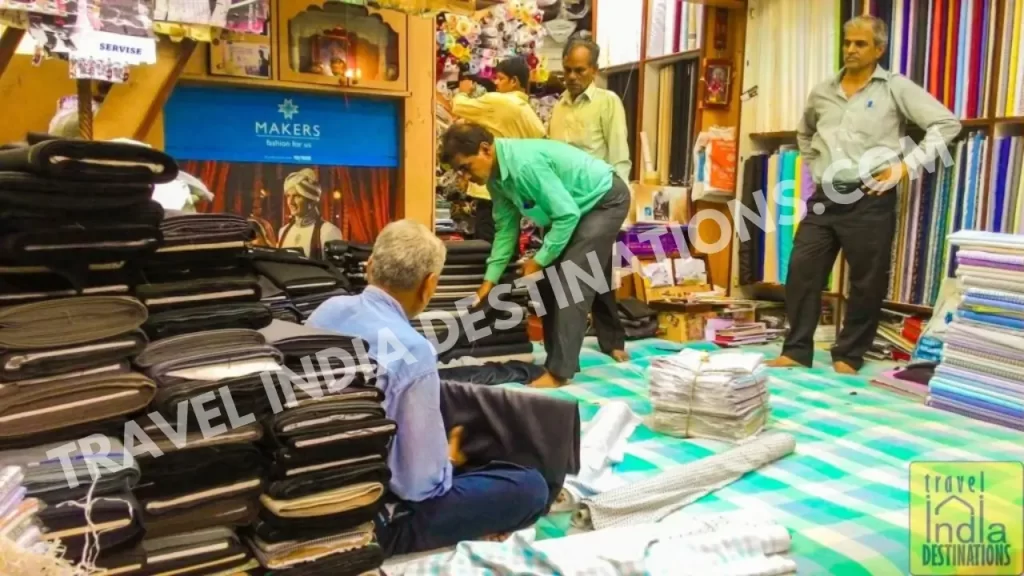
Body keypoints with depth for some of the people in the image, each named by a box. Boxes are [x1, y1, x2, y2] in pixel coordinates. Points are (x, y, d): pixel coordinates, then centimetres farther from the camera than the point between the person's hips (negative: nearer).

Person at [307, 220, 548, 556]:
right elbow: (421, 483, -24)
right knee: (531, 487, -4)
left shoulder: (326, 311, -6)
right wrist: (448, 461, 0)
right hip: (372, 515, -8)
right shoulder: (412, 351, -29)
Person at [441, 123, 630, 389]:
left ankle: (559, 372, -11)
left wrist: (539, 260, -21)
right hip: (579, 206, 10)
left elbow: (567, 215, -30)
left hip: (606, 200, -9)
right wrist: (490, 279, -2)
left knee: (572, 282, -16)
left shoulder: (525, 164, -34)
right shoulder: (496, 175, -6)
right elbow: (505, 227, 1)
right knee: (549, 280, 10)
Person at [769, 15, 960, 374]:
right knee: (802, 271, 0)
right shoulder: (822, 92, 13)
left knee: (867, 282, 2)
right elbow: (804, 134, 32)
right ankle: (796, 351, 10)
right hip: (825, 196, 4)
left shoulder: (896, 88, 0)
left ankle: (849, 356, 15)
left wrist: (907, 165, -9)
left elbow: (947, 123, -2)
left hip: (869, 198, -4)